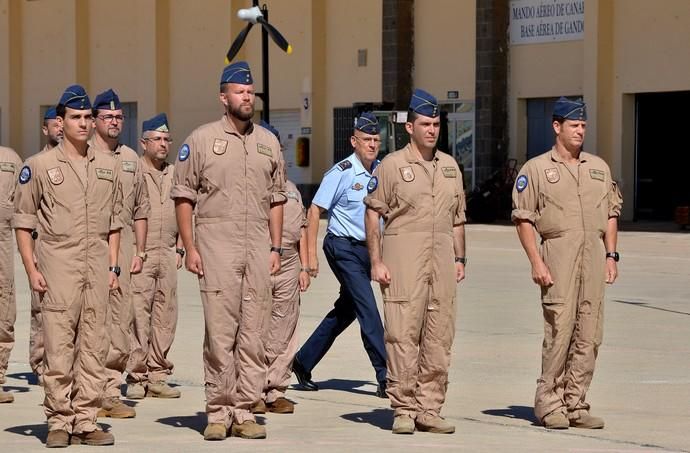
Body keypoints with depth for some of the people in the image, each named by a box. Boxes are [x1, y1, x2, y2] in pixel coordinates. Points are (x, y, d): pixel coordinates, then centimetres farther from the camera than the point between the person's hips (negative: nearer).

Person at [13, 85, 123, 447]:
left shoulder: (107, 166, 13)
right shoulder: (39, 166, 1)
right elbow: (22, 221, 1)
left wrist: (113, 266, 10)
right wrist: (31, 269, -6)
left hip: (97, 267, 4)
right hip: (59, 267, -4)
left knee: (92, 348, 4)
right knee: (58, 348, -5)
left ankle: (86, 422, 9)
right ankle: (59, 422, 1)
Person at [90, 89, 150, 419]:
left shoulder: (131, 159, 16)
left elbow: (140, 209, 19)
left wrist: (140, 251, 12)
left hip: (124, 245, 5)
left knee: (121, 323, 2)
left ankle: (110, 392, 7)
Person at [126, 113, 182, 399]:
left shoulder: (174, 175, 16)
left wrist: (179, 249, 14)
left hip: (168, 255, 5)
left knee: (165, 317, 4)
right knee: (138, 316, -7)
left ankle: (157, 377, 9)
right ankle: (136, 378, -2)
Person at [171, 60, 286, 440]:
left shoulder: (269, 142, 13)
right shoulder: (202, 139, 1)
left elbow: (276, 198, 16)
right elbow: (183, 196, 1)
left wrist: (275, 248, 9)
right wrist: (190, 247, -5)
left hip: (258, 250, 4)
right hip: (217, 248, -4)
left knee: (253, 334, 3)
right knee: (219, 333, -4)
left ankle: (244, 412, 8)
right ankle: (218, 412, 2)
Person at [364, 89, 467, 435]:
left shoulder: (450, 166, 15)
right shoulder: (392, 165, -1)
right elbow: (372, 213, -2)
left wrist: (460, 258, 15)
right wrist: (376, 261, -8)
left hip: (442, 261, 5)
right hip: (404, 262, -5)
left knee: (439, 340, 4)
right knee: (402, 336, -6)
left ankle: (429, 409, 10)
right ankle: (403, 410, -1)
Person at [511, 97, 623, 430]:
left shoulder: (599, 167, 17)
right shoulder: (536, 168, 3)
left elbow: (611, 213, 19)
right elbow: (523, 218, 0)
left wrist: (611, 255, 9)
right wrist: (536, 262, -9)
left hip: (594, 254, 5)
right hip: (558, 252, -4)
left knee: (589, 335, 2)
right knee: (559, 331, -8)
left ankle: (575, 403, 8)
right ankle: (549, 403, 0)